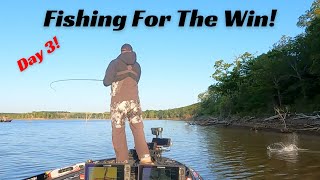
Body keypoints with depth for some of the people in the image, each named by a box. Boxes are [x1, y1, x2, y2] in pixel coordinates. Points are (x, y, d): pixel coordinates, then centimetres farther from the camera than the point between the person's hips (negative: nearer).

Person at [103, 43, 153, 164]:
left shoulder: (115, 63, -1)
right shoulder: (137, 66, 12)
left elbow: (106, 82, -6)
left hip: (118, 102, -3)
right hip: (134, 101, 3)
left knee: (118, 132, 5)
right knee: (138, 130, 9)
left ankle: (122, 161, 6)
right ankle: (145, 158, 1)